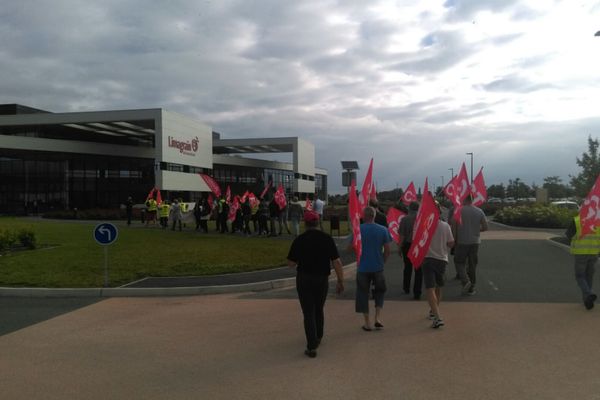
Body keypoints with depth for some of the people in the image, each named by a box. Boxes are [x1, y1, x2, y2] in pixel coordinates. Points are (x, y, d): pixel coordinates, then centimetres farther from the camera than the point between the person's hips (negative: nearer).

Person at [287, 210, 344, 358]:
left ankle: (312, 347, -6)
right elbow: (336, 262, -7)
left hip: (304, 279, -2)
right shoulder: (327, 238, -5)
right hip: (322, 279, 3)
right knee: (319, 310, 22)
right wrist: (340, 281, -1)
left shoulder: (299, 240, -9)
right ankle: (318, 338, 40)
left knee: (309, 313, 1)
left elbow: (291, 263, -3)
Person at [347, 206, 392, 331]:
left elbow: (349, 248, -4)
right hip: (378, 267, 1)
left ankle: (367, 323, 13)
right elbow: (387, 250, -1)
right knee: (379, 291, 21)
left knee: (363, 293, 10)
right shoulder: (383, 230, -3)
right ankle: (378, 317, 9)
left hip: (362, 268, -1)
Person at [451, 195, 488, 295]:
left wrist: (453, 240, -2)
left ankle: (465, 281, -14)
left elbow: (453, 227, -11)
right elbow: (485, 227, 2)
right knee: (473, 265, 11)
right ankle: (471, 288, 15)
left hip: (462, 242, -3)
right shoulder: (479, 211, 1)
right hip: (475, 242, 3)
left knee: (459, 262, 8)